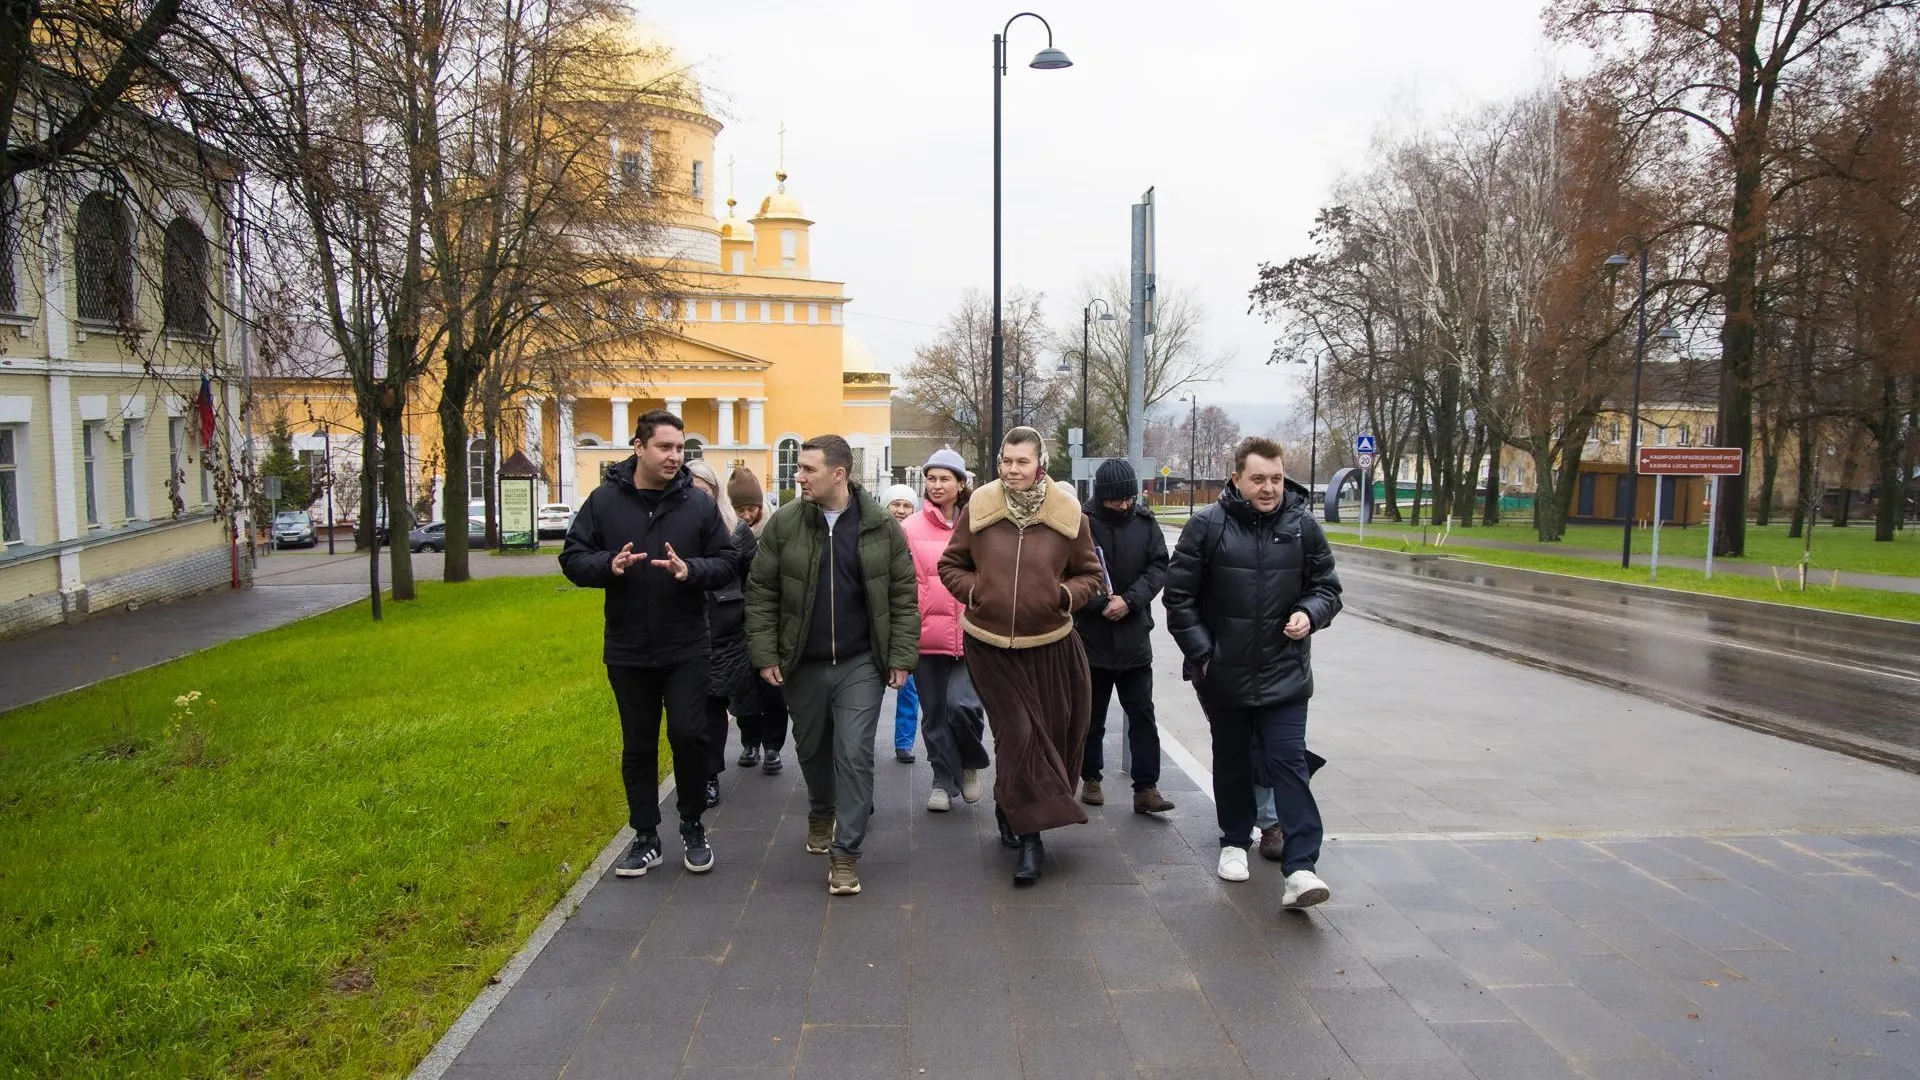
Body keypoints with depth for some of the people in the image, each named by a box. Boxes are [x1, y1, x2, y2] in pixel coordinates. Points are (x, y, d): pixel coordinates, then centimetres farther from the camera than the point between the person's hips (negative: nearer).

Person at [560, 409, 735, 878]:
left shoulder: (698, 502, -3)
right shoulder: (604, 500, -1)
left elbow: (726, 564, -2)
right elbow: (573, 559, 0)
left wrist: (691, 570, -22)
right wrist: (609, 565, -21)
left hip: (686, 649, -1)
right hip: (627, 651, 1)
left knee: (689, 735, -3)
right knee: (638, 746, 11)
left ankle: (693, 827, 19)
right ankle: (645, 838, 24)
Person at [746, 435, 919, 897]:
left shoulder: (882, 527, -5)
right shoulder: (784, 523, -4)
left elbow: (903, 595, -1)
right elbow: (761, 592, 1)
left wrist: (901, 657, -5)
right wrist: (765, 654, -4)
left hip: (860, 663, -2)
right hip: (803, 664, 2)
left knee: (854, 753, -6)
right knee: (812, 748, 18)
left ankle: (845, 852, 3)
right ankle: (821, 813, 46)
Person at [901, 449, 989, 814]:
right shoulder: (911, 528, 0)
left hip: (970, 634, -1)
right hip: (926, 635, 1)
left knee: (962, 705, -14)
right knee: (934, 713, 10)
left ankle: (972, 764, 16)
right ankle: (944, 780, 28)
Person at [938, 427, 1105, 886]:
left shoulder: (1068, 514, -4)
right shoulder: (978, 509, -3)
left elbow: (1089, 575, 7)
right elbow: (950, 565, 8)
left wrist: (1065, 594, -12)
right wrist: (973, 589, -9)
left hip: (1049, 645, 1)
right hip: (990, 644, -1)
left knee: (1050, 732, 7)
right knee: (1018, 735, -3)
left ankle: (1012, 811, 30)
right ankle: (1029, 838, 10)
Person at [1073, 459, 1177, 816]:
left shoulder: (1145, 523, 0)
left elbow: (1159, 567, -2)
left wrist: (1130, 600, -17)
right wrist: (1102, 602, -21)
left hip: (1135, 638, 2)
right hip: (1090, 637, -2)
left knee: (1142, 715, 3)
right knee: (1091, 716, 12)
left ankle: (1146, 788, 8)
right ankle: (1091, 779, 28)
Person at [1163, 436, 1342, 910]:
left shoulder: (1303, 526, 0)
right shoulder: (1207, 526, -7)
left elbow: (1327, 587, 10)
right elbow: (1178, 594, -3)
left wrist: (1310, 613, -12)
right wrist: (1201, 651, -8)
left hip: (1285, 674, 0)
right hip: (1224, 674, 0)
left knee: (1288, 762, -6)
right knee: (1232, 761, 16)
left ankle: (1300, 868, -7)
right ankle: (1235, 841, 35)